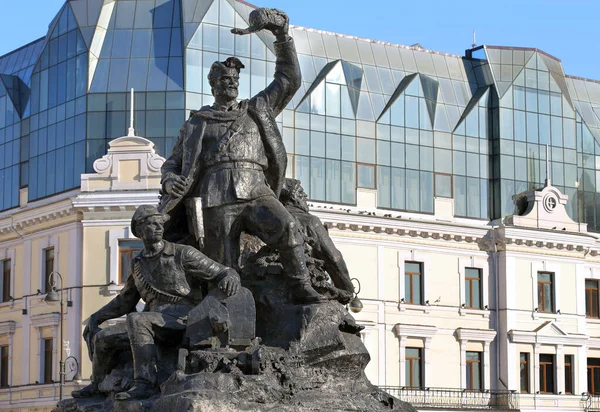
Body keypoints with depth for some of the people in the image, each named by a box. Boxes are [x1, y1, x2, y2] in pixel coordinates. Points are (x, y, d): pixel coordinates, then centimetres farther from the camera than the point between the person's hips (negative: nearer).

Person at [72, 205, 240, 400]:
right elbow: (126, 300, 27)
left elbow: (225, 273, -8)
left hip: (183, 323, -6)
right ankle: (99, 385, 25)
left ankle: (144, 384, -35)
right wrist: (96, 317, 16)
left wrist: (230, 278, -34)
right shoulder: (138, 264, 15)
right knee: (102, 338, -2)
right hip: (157, 326, 6)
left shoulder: (183, 254, -4)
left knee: (136, 319, -32)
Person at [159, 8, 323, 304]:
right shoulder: (197, 123, 23)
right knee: (224, 273, -7)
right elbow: (172, 163, 23)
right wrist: (170, 180, -2)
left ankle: (301, 288, -27)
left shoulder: (256, 110, 26)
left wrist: (282, 36, 15)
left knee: (286, 227, -30)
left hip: (257, 192, 0)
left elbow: (289, 80, 24)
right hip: (217, 199, 0)